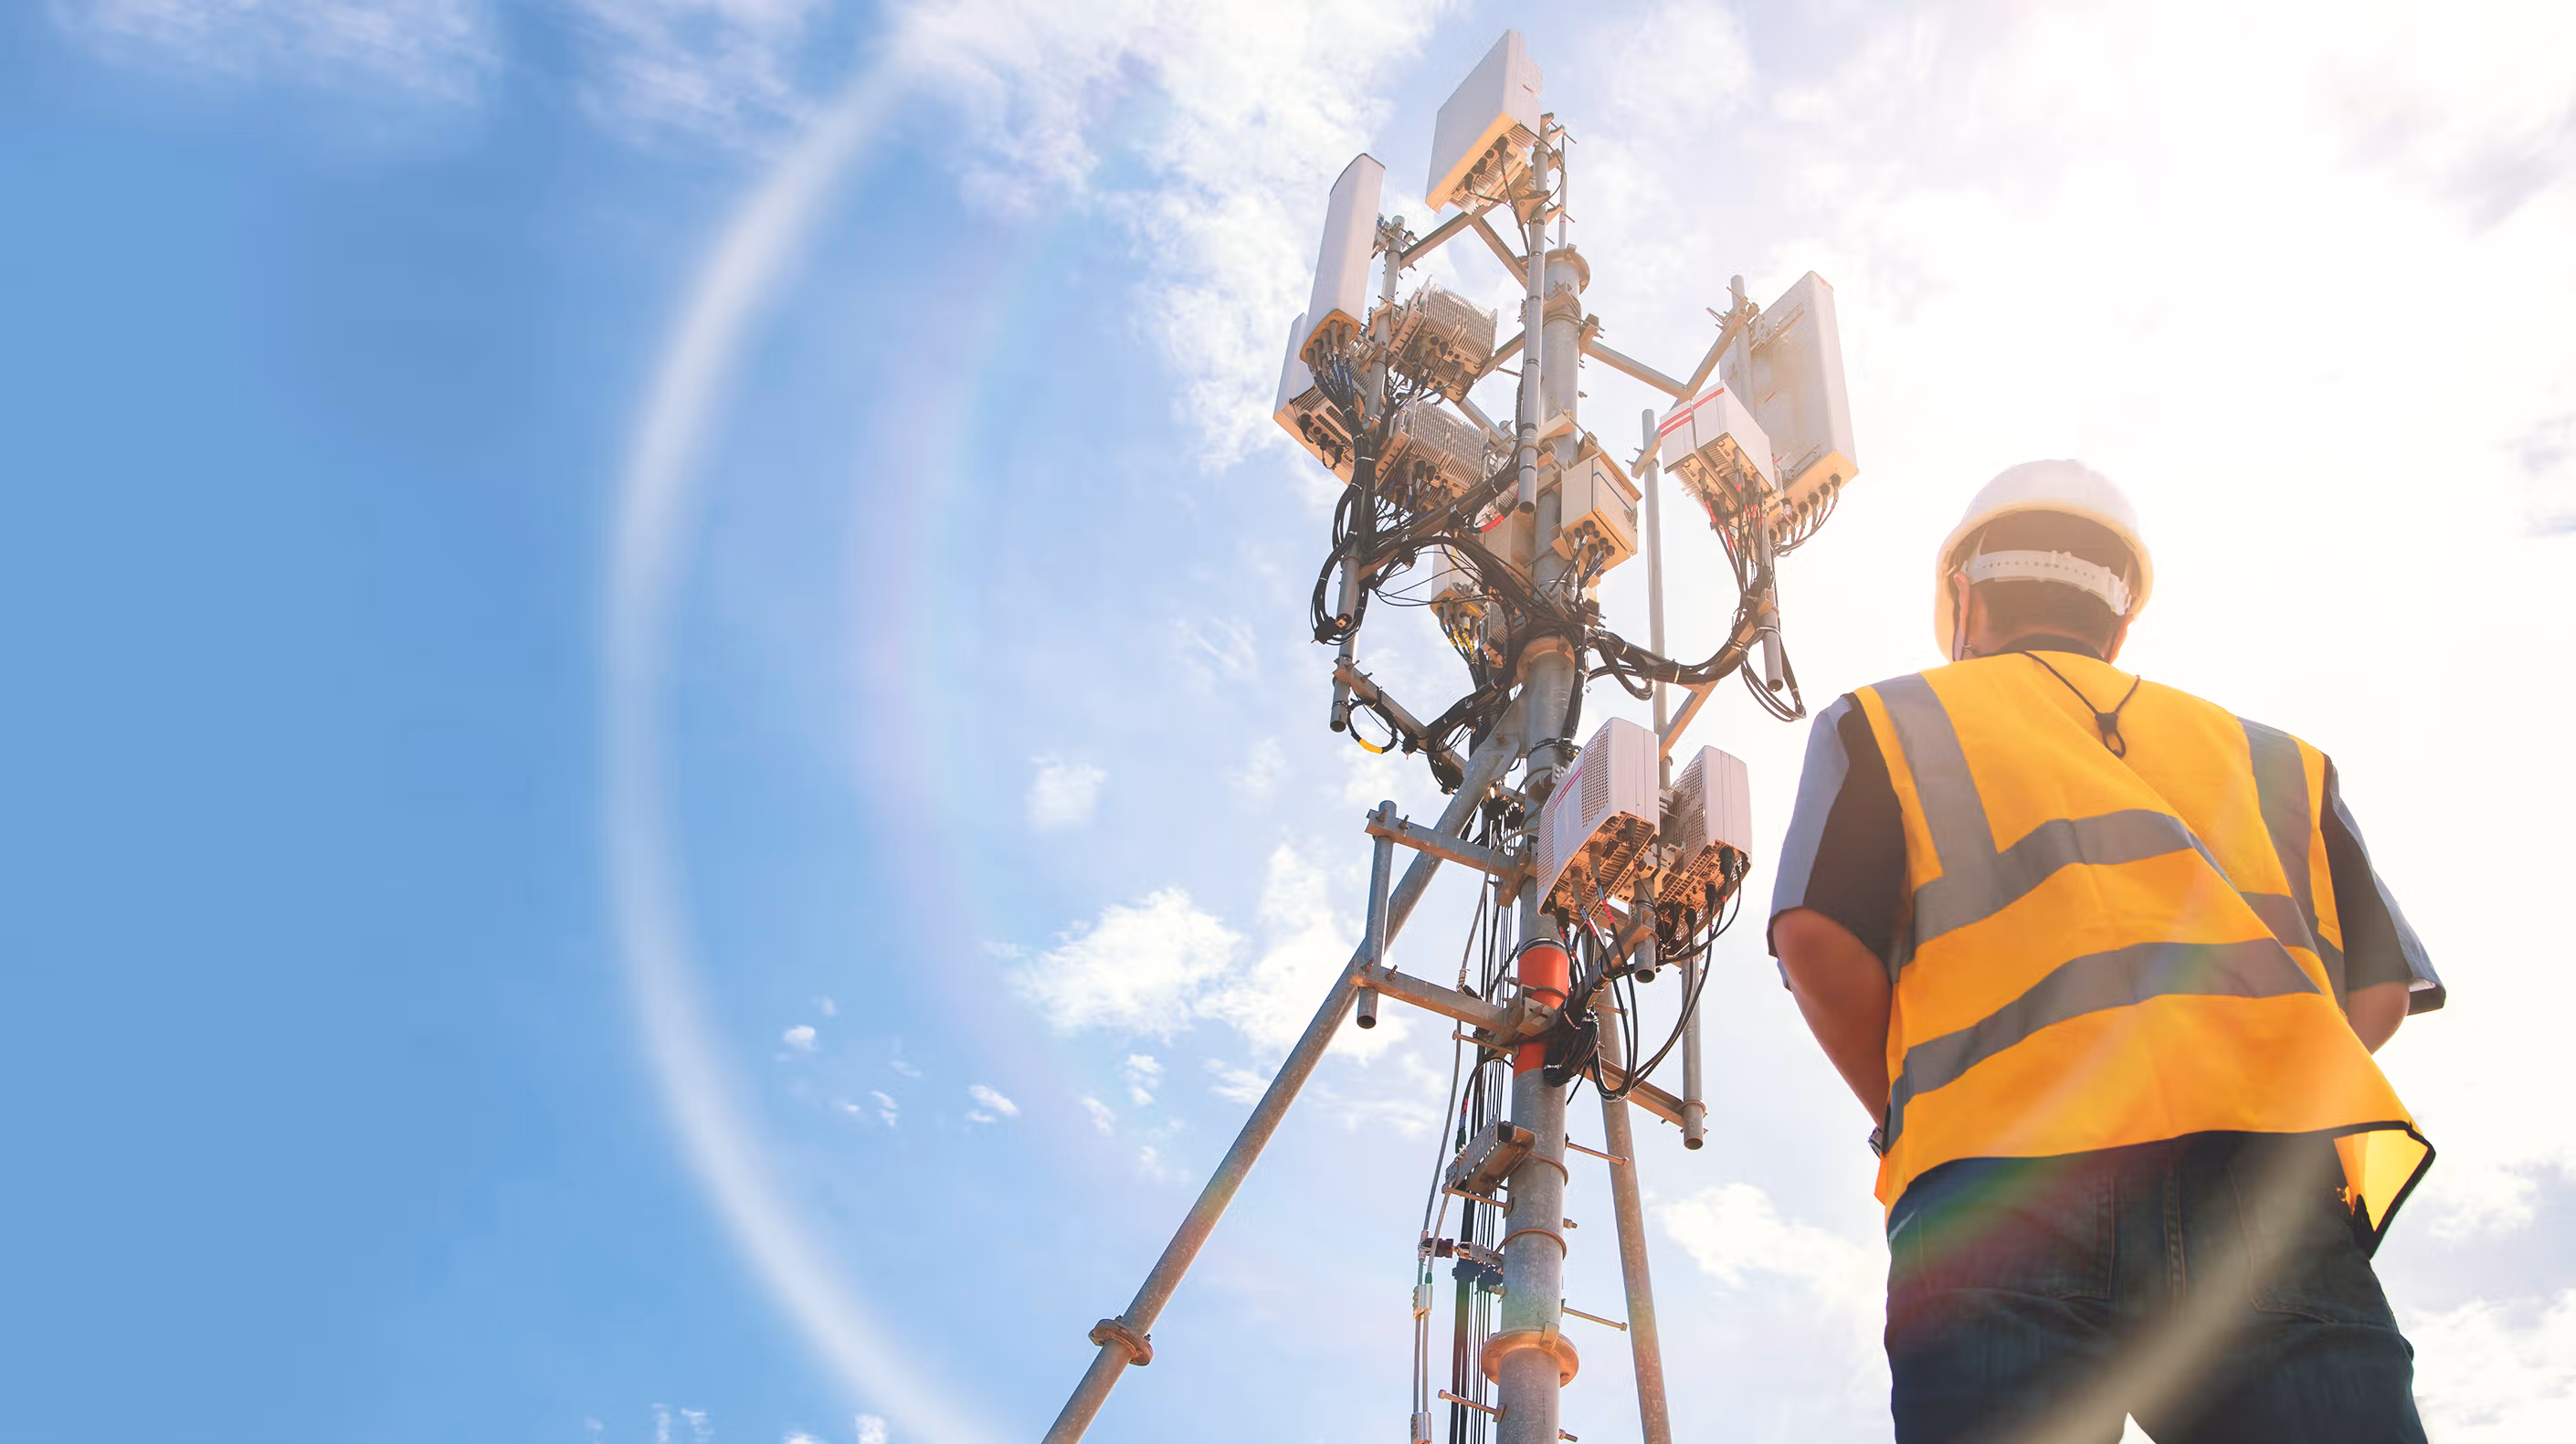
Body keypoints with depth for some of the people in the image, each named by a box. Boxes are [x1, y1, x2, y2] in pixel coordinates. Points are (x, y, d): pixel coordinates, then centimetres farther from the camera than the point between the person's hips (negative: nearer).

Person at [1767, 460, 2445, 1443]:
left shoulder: (1883, 723, 21)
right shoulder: (2266, 756, 31)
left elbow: (1817, 937, 3)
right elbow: (2380, 990, 19)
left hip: (1998, 1181, -2)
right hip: (2267, 1173, 3)